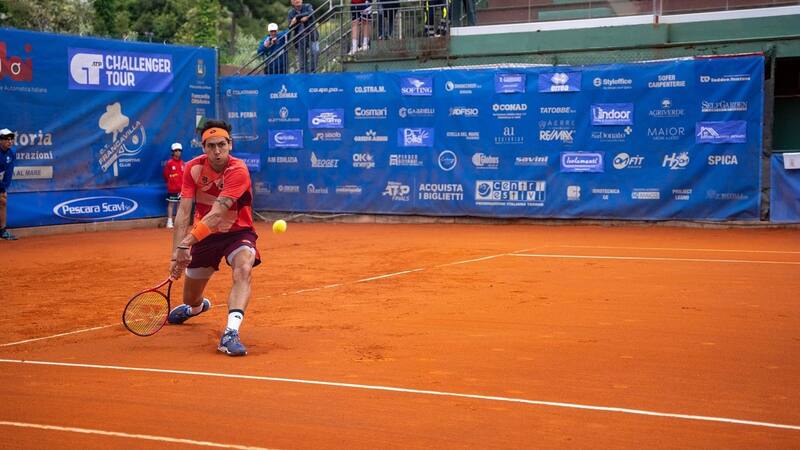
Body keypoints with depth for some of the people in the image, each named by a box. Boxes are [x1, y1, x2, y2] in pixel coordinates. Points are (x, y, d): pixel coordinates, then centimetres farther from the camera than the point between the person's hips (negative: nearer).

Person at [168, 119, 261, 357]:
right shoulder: (193, 168, -13)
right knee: (190, 300, 15)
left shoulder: (238, 170, -26)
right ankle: (198, 306, 55)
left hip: (238, 232, -3)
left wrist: (186, 243, -43)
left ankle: (230, 334, -45)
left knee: (243, 269, -37)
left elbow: (217, 214, -34)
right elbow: (183, 213, -19)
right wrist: (176, 253, -30)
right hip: (205, 236, 4)